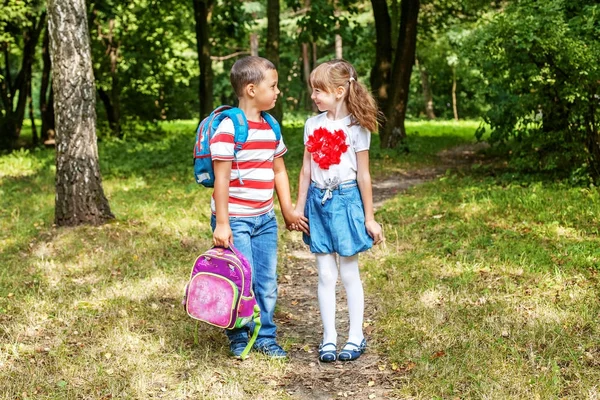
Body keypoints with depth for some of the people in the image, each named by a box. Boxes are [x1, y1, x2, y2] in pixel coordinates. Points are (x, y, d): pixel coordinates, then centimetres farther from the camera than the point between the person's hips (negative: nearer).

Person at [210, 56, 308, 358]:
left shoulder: (271, 127, 9)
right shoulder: (229, 128, -15)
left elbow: (279, 171, 17)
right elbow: (221, 178, -15)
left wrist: (288, 210, 14)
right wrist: (221, 223, -16)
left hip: (265, 219, 7)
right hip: (235, 219, -7)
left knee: (267, 282, 11)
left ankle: (265, 336, 26)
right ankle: (238, 338, 17)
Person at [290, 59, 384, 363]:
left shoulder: (356, 127, -7)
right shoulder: (313, 125, 5)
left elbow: (363, 175, -5)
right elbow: (306, 170, 9)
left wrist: (369, 218, -4)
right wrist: (298, 208, 8)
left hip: (346, 201, -4)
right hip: (318, 202, 4)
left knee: (349, 274, 5)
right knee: (325, 275, 7)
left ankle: (356, 337, 17)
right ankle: (329, 338, 16)